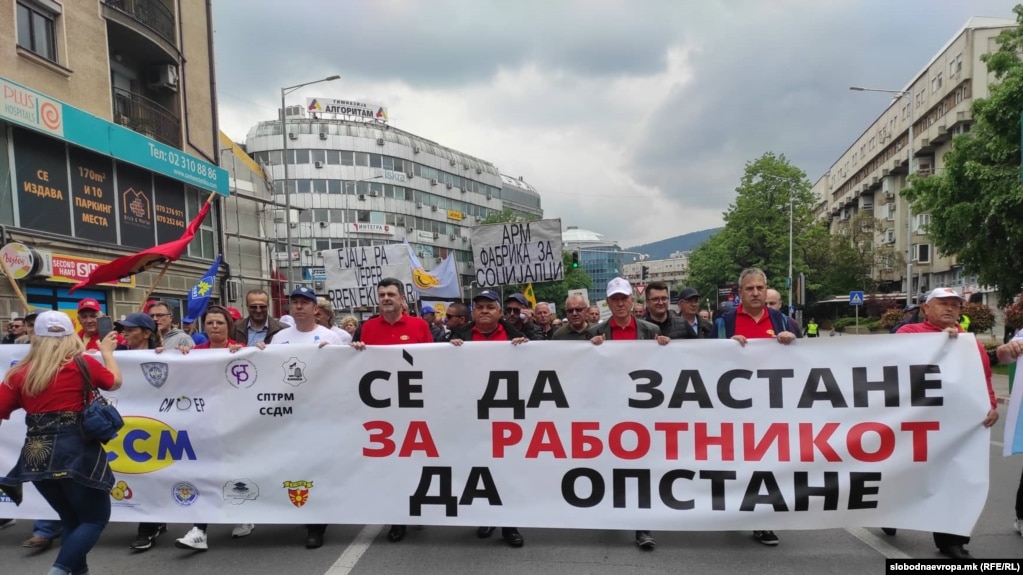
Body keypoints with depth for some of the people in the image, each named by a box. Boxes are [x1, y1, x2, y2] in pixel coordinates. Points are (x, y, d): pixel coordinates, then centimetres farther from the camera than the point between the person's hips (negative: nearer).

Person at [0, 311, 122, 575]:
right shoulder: (82, 363, -4)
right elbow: (115, 382, 14)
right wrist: (106, 351, 26)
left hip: (36, 456, 5)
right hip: (75, 452, -5)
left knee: (72, 520, 22)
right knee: (96, 519, 7)